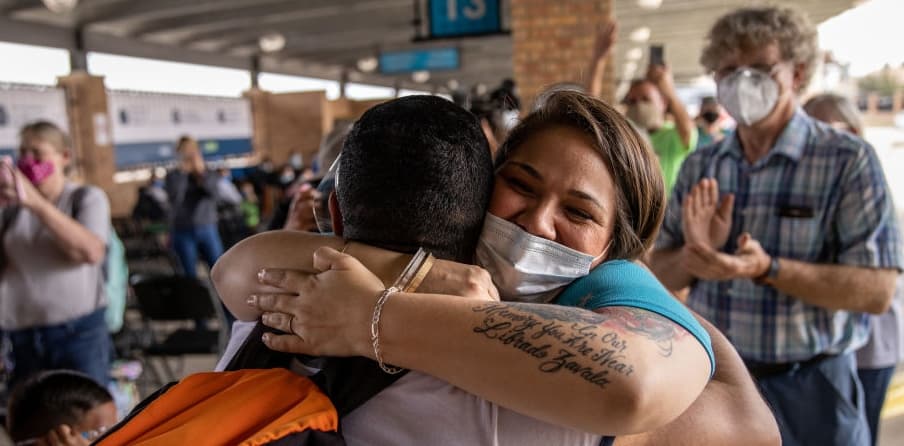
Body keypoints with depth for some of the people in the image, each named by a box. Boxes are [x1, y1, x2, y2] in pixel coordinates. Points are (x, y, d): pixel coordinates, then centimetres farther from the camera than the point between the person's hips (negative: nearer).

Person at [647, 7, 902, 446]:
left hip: (806, 389, -3)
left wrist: (767, 269, -27)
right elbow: (659, 273, 4)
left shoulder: (848, 160, -11)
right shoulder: (699, 165, 1)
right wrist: (694, 255, -18)